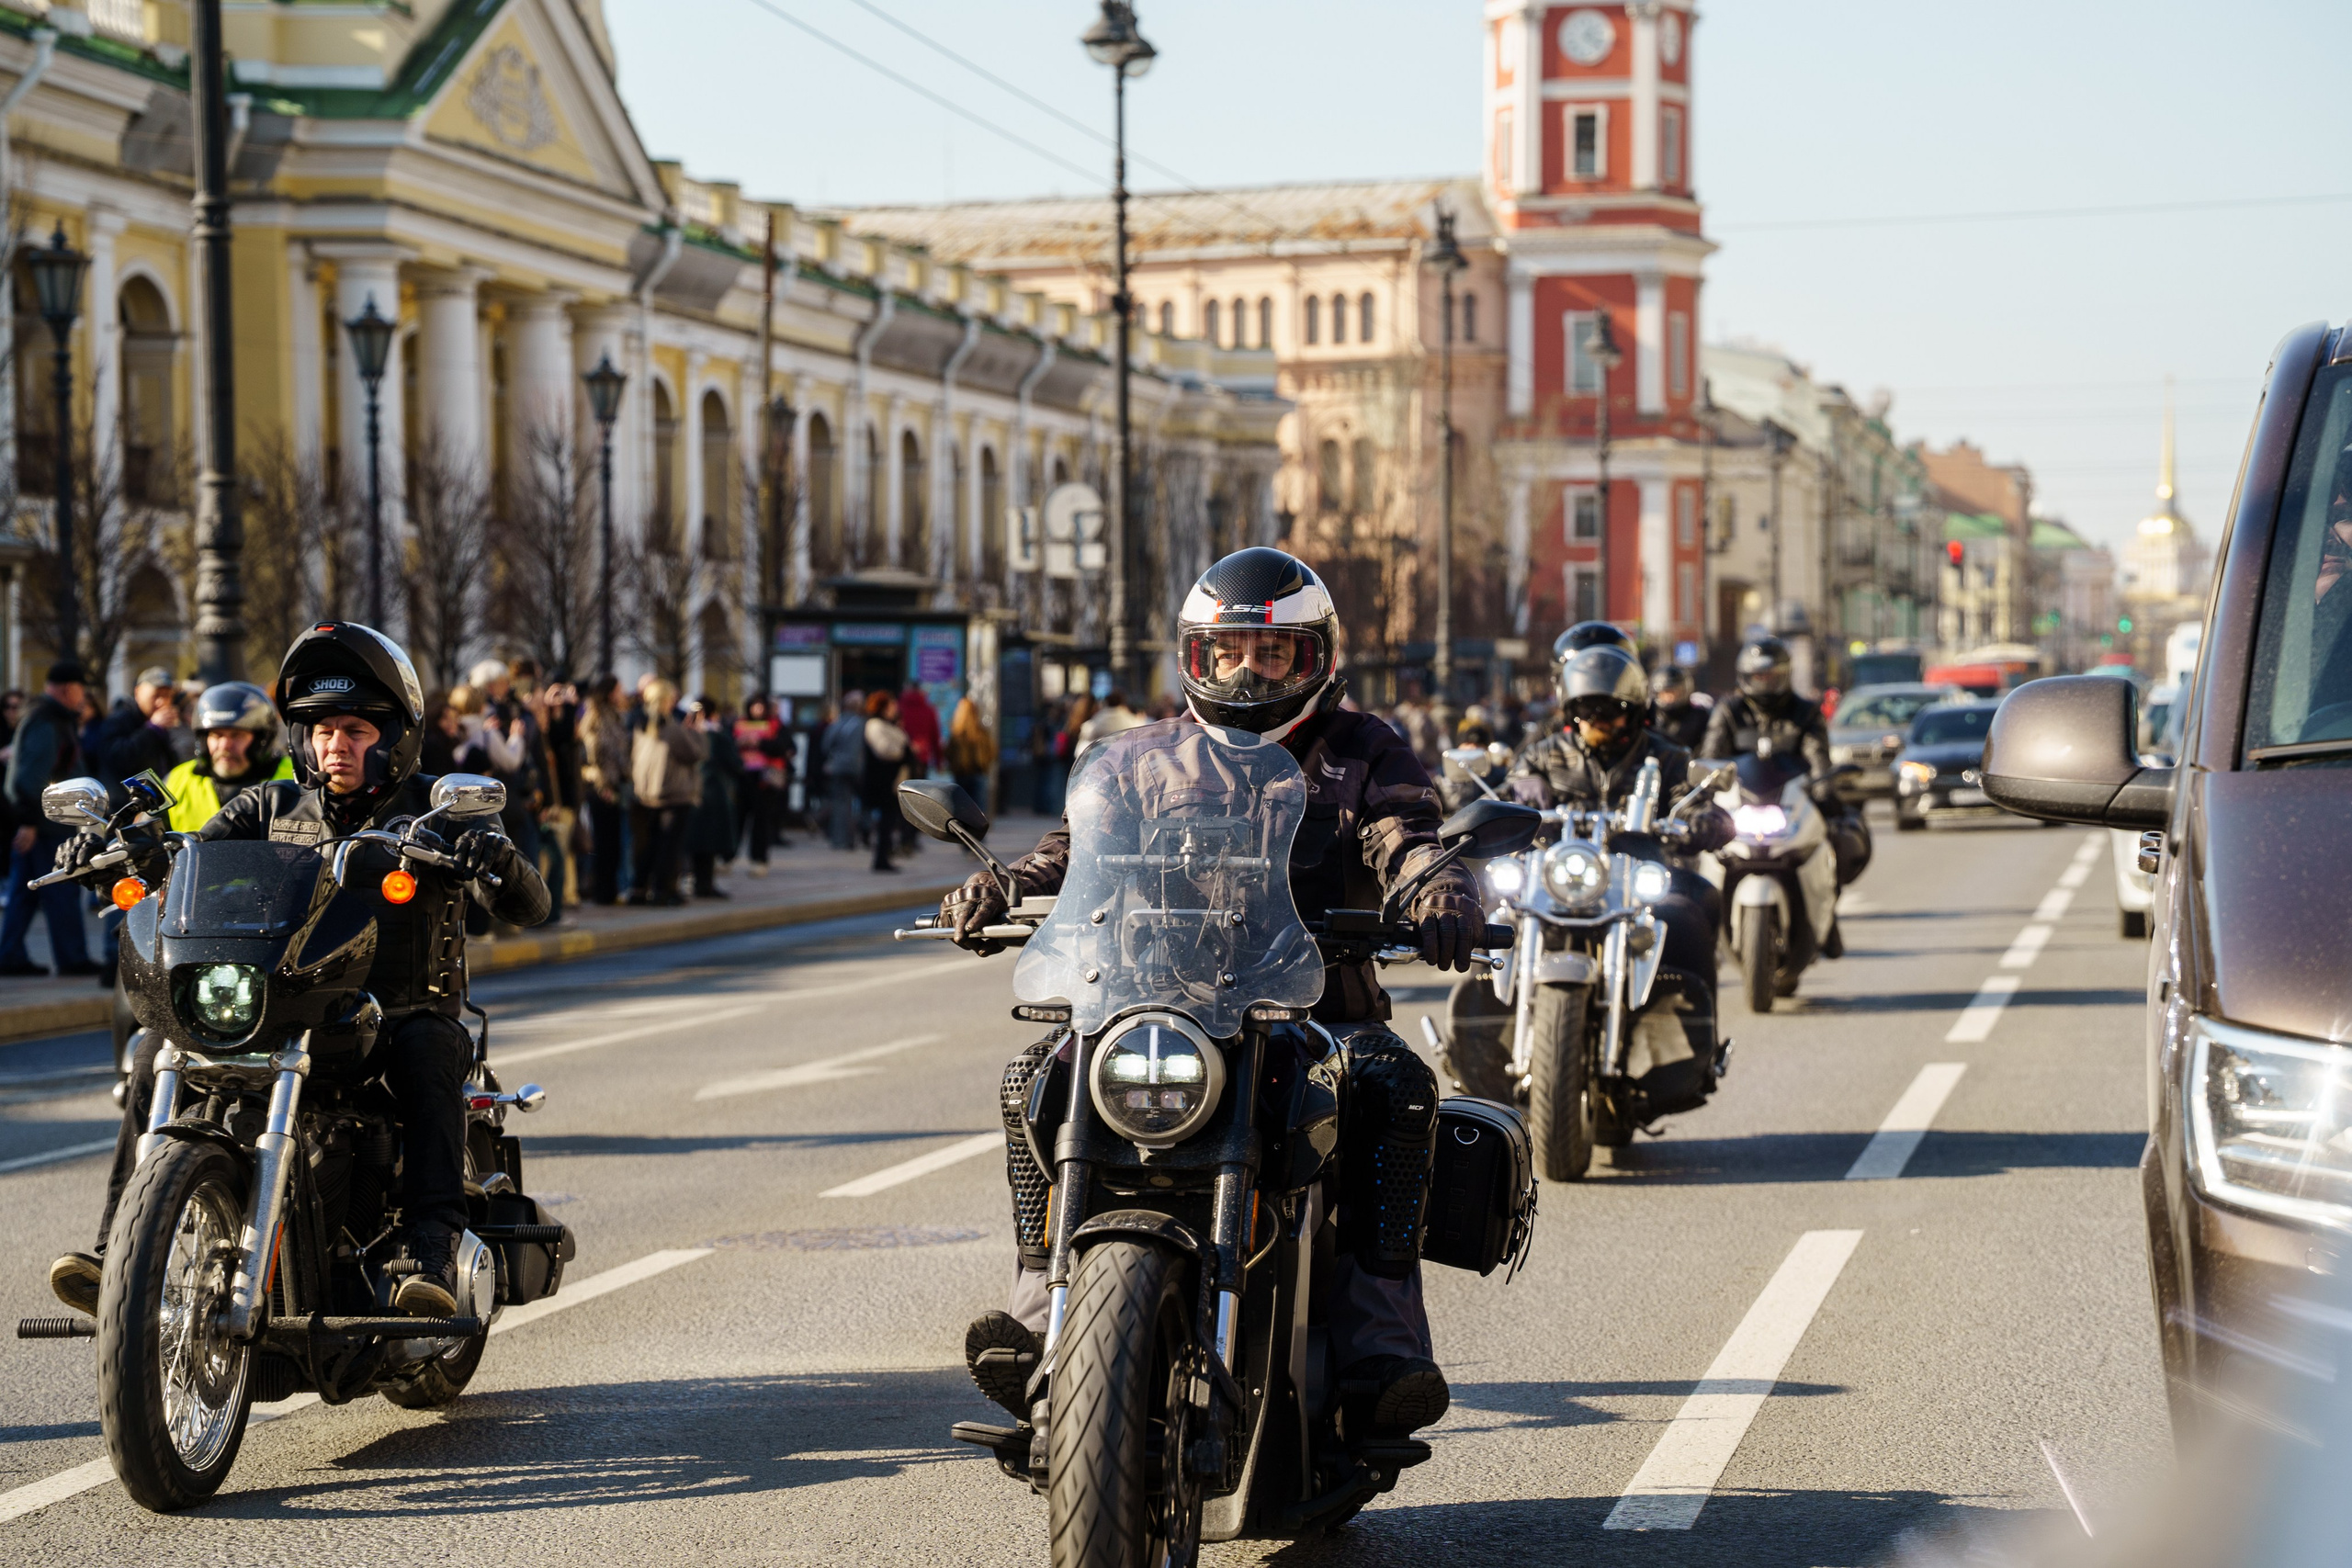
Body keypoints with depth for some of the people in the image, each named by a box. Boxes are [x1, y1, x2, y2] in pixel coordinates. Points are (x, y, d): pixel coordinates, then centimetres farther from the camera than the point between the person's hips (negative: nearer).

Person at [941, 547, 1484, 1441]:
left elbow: (1407, 840, -7)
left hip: (1322, 1012, -2)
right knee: (1040, 1078, -24)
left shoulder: (1362, 752, 11)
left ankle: (1378, 1341, -35)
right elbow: (1086, 842, 4)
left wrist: (1442, 890, -32)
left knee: (1395, 1084, -34)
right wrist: (1003, 887, -18)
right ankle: (1043, 1310, -24)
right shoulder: (1157, 757, 18)